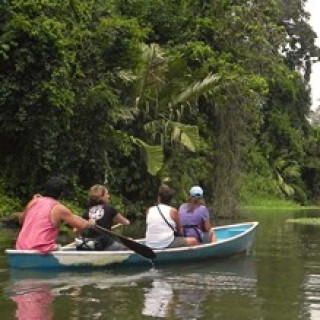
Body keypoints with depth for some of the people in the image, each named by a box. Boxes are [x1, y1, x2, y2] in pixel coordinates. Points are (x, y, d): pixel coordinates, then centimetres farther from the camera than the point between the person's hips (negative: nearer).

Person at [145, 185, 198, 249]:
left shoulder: (149, 210, 5)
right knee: (193, 241, 9)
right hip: (167, 245, -5)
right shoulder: (173, 211, -4)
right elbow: (179, 230, 6)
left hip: (150, 246, 5)